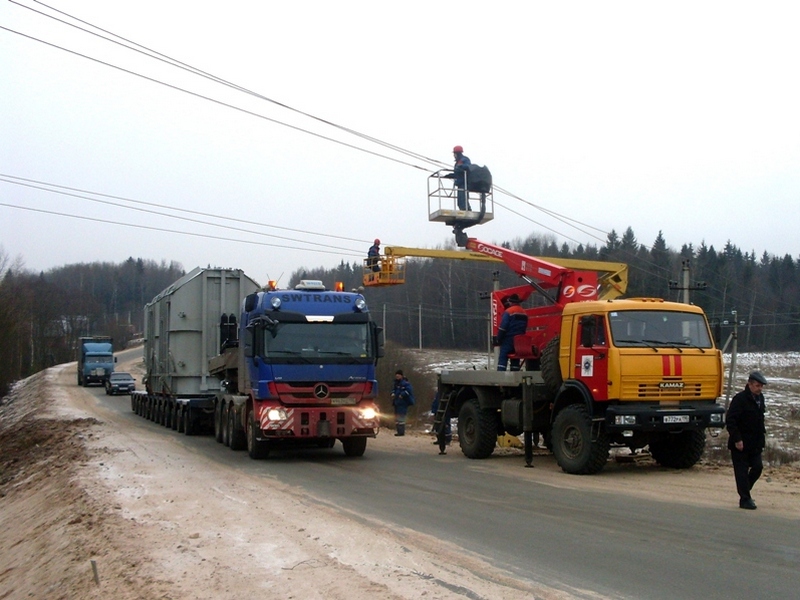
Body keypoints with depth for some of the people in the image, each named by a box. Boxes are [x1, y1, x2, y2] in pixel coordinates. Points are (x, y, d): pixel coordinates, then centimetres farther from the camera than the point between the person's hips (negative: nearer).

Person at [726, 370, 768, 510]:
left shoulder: (760, 398, 9)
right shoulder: (740, 399, -16)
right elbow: (730, 420, -18)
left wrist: (763, 433, 12)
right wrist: (737, 440, -20)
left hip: (755, 443, 7)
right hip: (741, 443, -7)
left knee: (757, 467, 4)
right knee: (742, 471, 0)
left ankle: (745, 491, 24)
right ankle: (745, 499, 6)